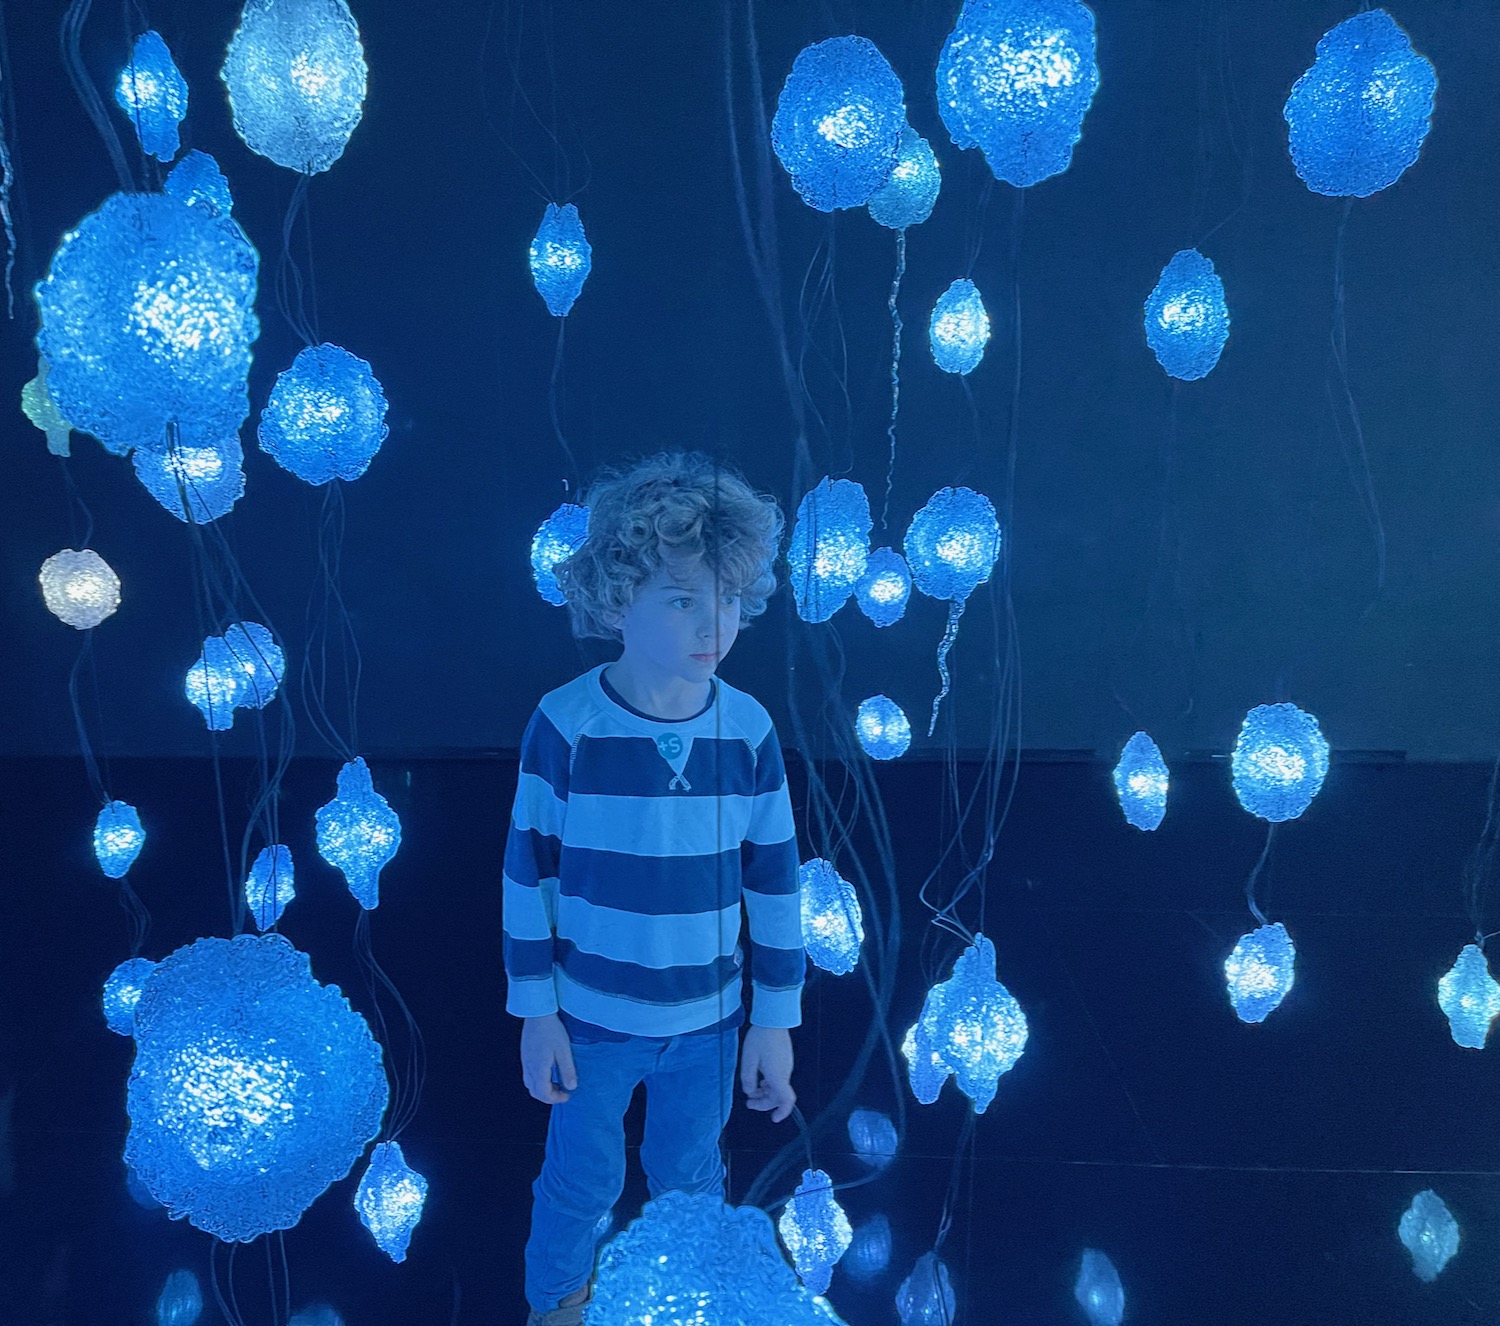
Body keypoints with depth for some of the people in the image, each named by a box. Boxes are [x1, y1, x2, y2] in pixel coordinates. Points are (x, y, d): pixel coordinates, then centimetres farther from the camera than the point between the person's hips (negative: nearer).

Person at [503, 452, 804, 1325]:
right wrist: (535, 1012, -5)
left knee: (690, 1181, 24)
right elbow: (529, 874, -10)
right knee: (582, 1182, 22)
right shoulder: (565, 726, -20)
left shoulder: (749, 730, -14)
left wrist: (775, 1022, 0)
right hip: (592, 1017, -1)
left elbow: (775, 885, -5)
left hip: (707, 1021, 2)